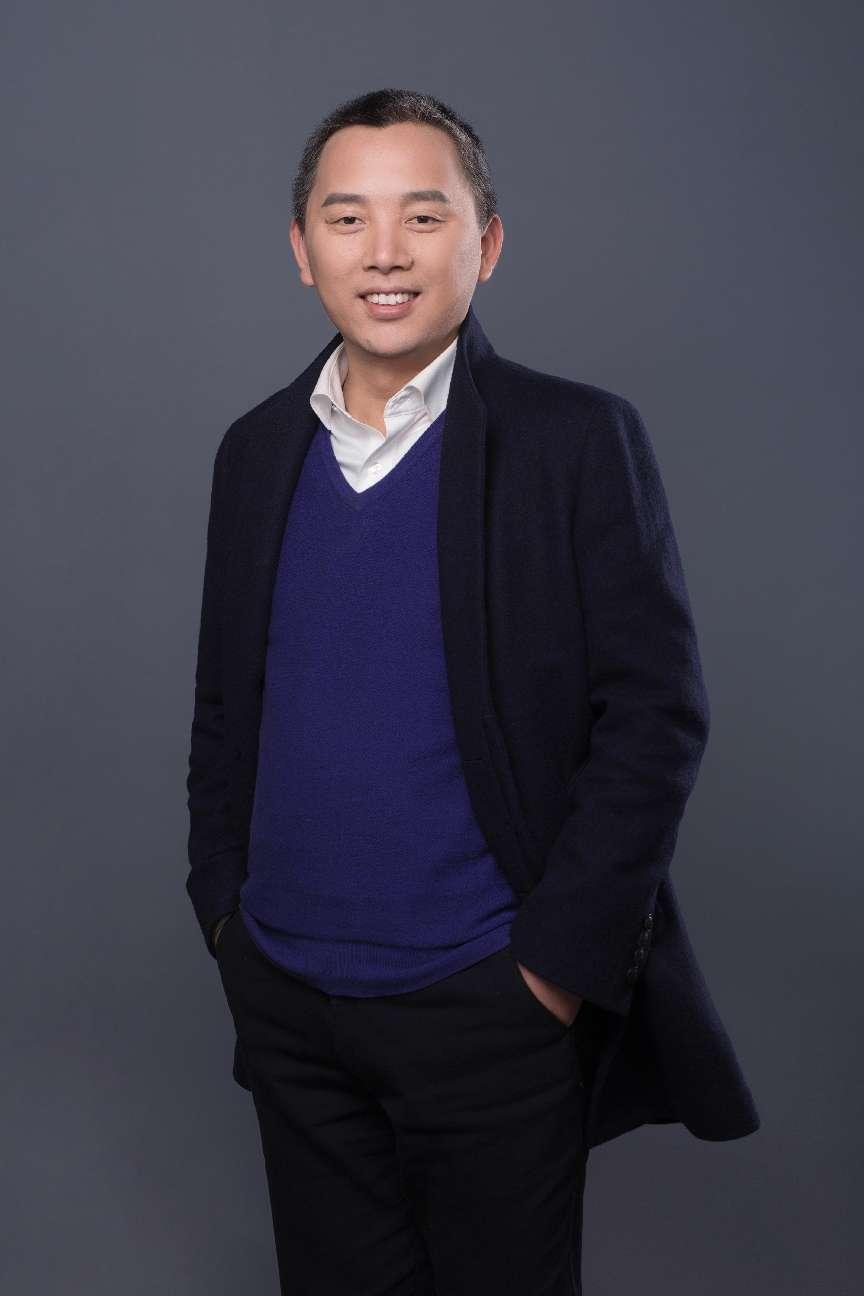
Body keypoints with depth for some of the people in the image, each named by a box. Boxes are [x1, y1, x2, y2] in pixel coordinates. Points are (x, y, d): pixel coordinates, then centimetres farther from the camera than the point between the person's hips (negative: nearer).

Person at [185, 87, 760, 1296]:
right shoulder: (257, 448, 6)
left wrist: (562, 958, -13)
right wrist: (222, 902, 6)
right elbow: (224, 701, 13)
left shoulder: (579, 440, -9)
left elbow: (656, 713, -11)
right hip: (286, 1002, 4)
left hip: (489, 1007, -4)